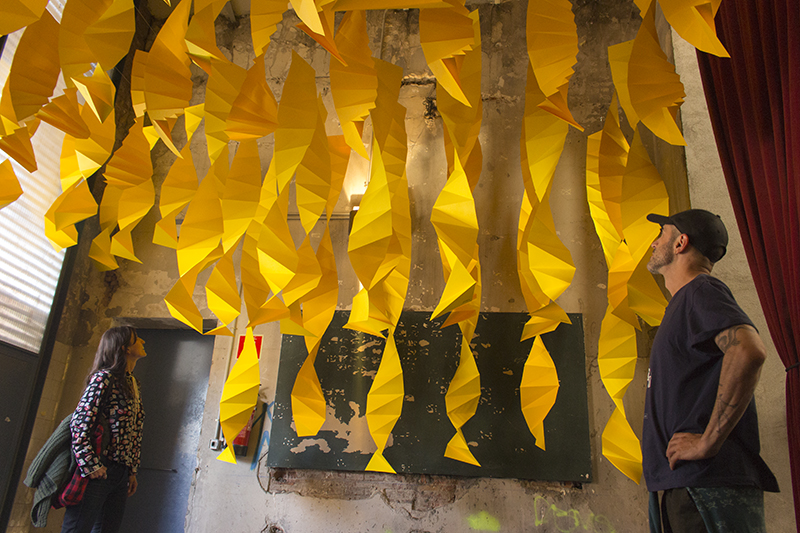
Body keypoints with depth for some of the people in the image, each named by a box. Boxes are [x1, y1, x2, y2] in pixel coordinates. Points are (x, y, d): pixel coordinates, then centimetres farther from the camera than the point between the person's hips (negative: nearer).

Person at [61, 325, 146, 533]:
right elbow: (79, 423, -15)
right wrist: (91, 466, -18)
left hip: (121, 475, 8)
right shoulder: (104, 377, -9)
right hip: (97, 472, -8)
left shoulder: (133, 384, 16)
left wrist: (132, 471, 15)